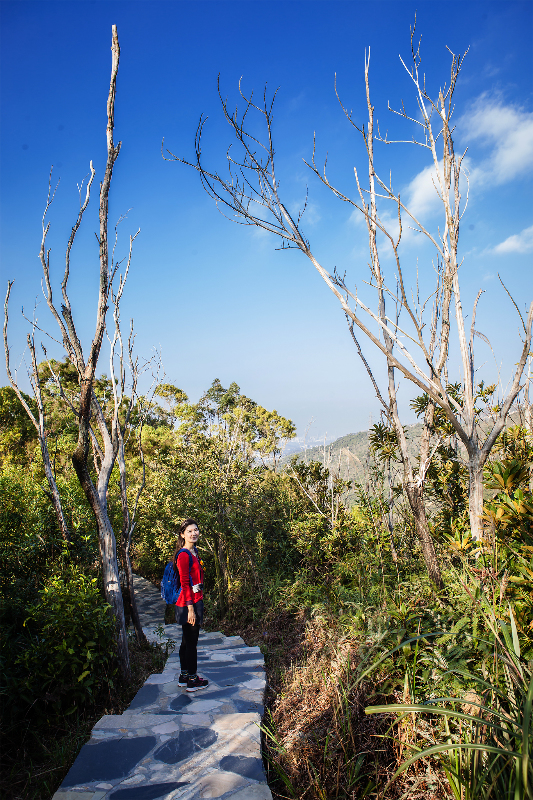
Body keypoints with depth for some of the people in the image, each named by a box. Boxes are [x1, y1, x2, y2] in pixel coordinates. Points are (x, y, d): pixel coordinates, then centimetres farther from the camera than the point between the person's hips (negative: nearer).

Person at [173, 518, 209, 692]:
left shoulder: (193, 552, 12)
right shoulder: (184, 555, -17)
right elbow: (184, 584, -19)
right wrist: (191, 608, -20)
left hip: (195, 601, 10)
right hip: (188, 604, -10)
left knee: (187, 641, 17)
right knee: (191, 641, 1)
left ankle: (184, 676, 29)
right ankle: (192, 680, 11)